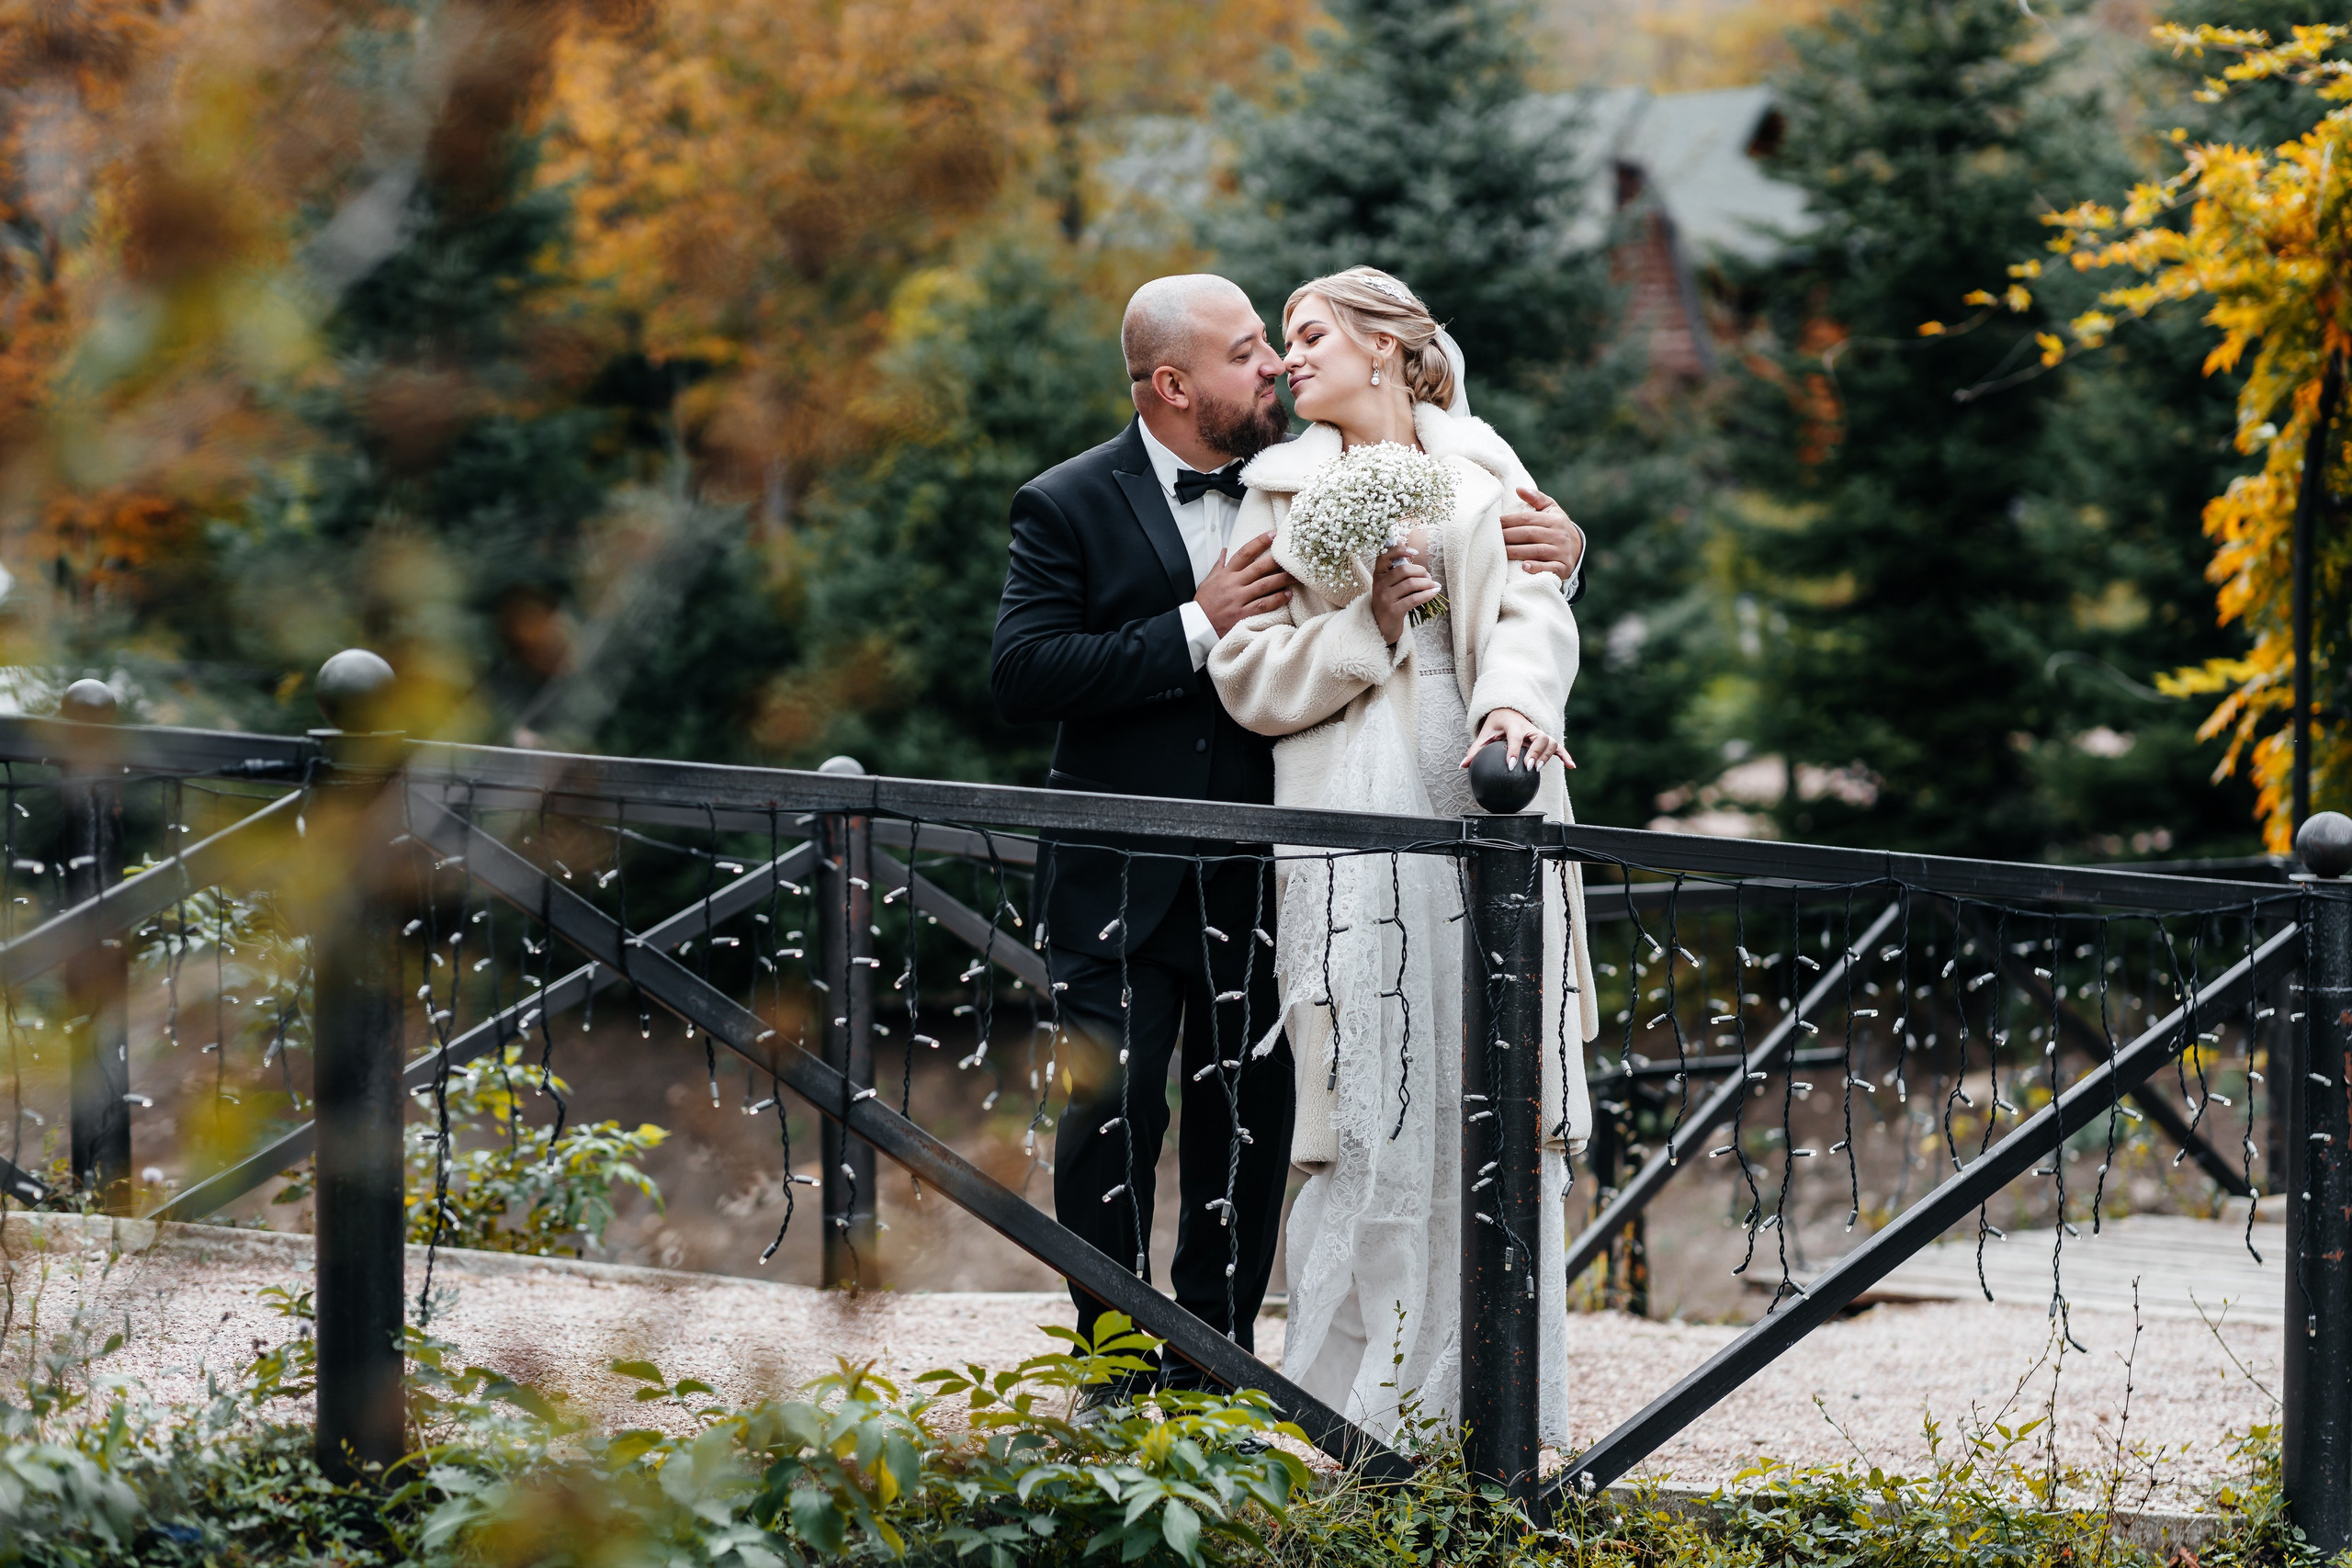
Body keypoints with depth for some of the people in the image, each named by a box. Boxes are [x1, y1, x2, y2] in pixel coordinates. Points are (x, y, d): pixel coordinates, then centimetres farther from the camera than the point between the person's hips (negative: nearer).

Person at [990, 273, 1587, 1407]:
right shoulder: (1070, 508, -3)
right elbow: (1020, 676, -12)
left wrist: (1551, 550, -13)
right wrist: (1196, 629, -18)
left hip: (1261, 883, 3)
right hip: (1122, 879, -2)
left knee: (1246, 1134, 6)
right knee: (1112, 1128, 0)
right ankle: (1118, 1386, 9)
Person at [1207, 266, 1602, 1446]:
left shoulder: (1484, 474, 16)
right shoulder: (1283, 493, 15)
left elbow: (1534, 611, 2)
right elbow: (1248, 675, 7)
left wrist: (1515, 700, -19)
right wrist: (1368, 623, -7)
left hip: (1488, 808, 1)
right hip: (1356, 820, -1)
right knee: (1369, 1107, -9)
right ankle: (1355, 1404, -6)